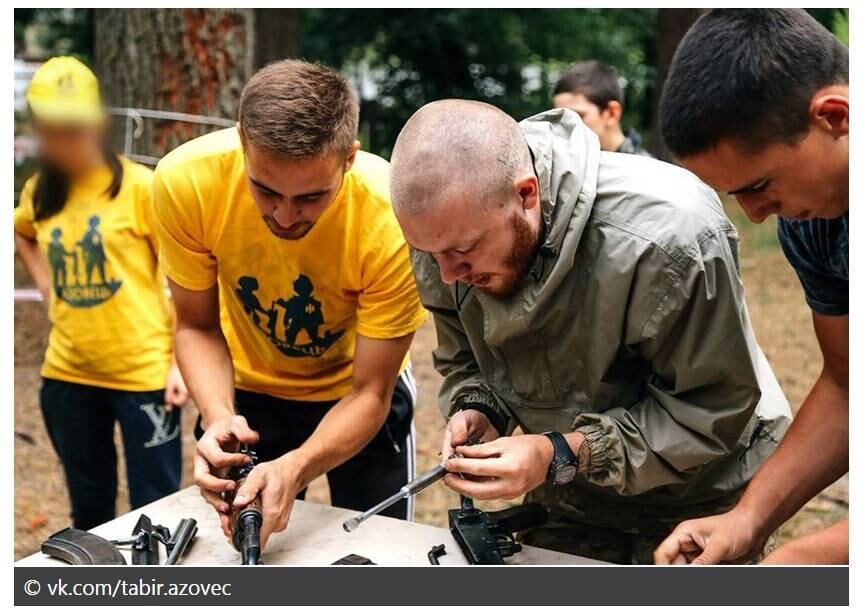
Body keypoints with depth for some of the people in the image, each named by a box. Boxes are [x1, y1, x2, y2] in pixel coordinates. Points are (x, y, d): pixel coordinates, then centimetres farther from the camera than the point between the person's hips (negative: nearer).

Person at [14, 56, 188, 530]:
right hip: (68, 375, 5)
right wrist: (44, 280, 11)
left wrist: (181, 362, -14)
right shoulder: (40, 191, 5)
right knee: (88, 511, 18)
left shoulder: (142, 187, -10)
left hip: (143, 373, -5)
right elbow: (18, 231, 28)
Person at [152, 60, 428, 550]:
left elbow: (370, 392, -24)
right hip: (248, 388, 2)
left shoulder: (393, 221, -34)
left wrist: (294, 469, -40)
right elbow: (198, 326, -13)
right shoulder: (186, 180, -29)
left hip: (354, 391, -1)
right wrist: (217, 416, -31)